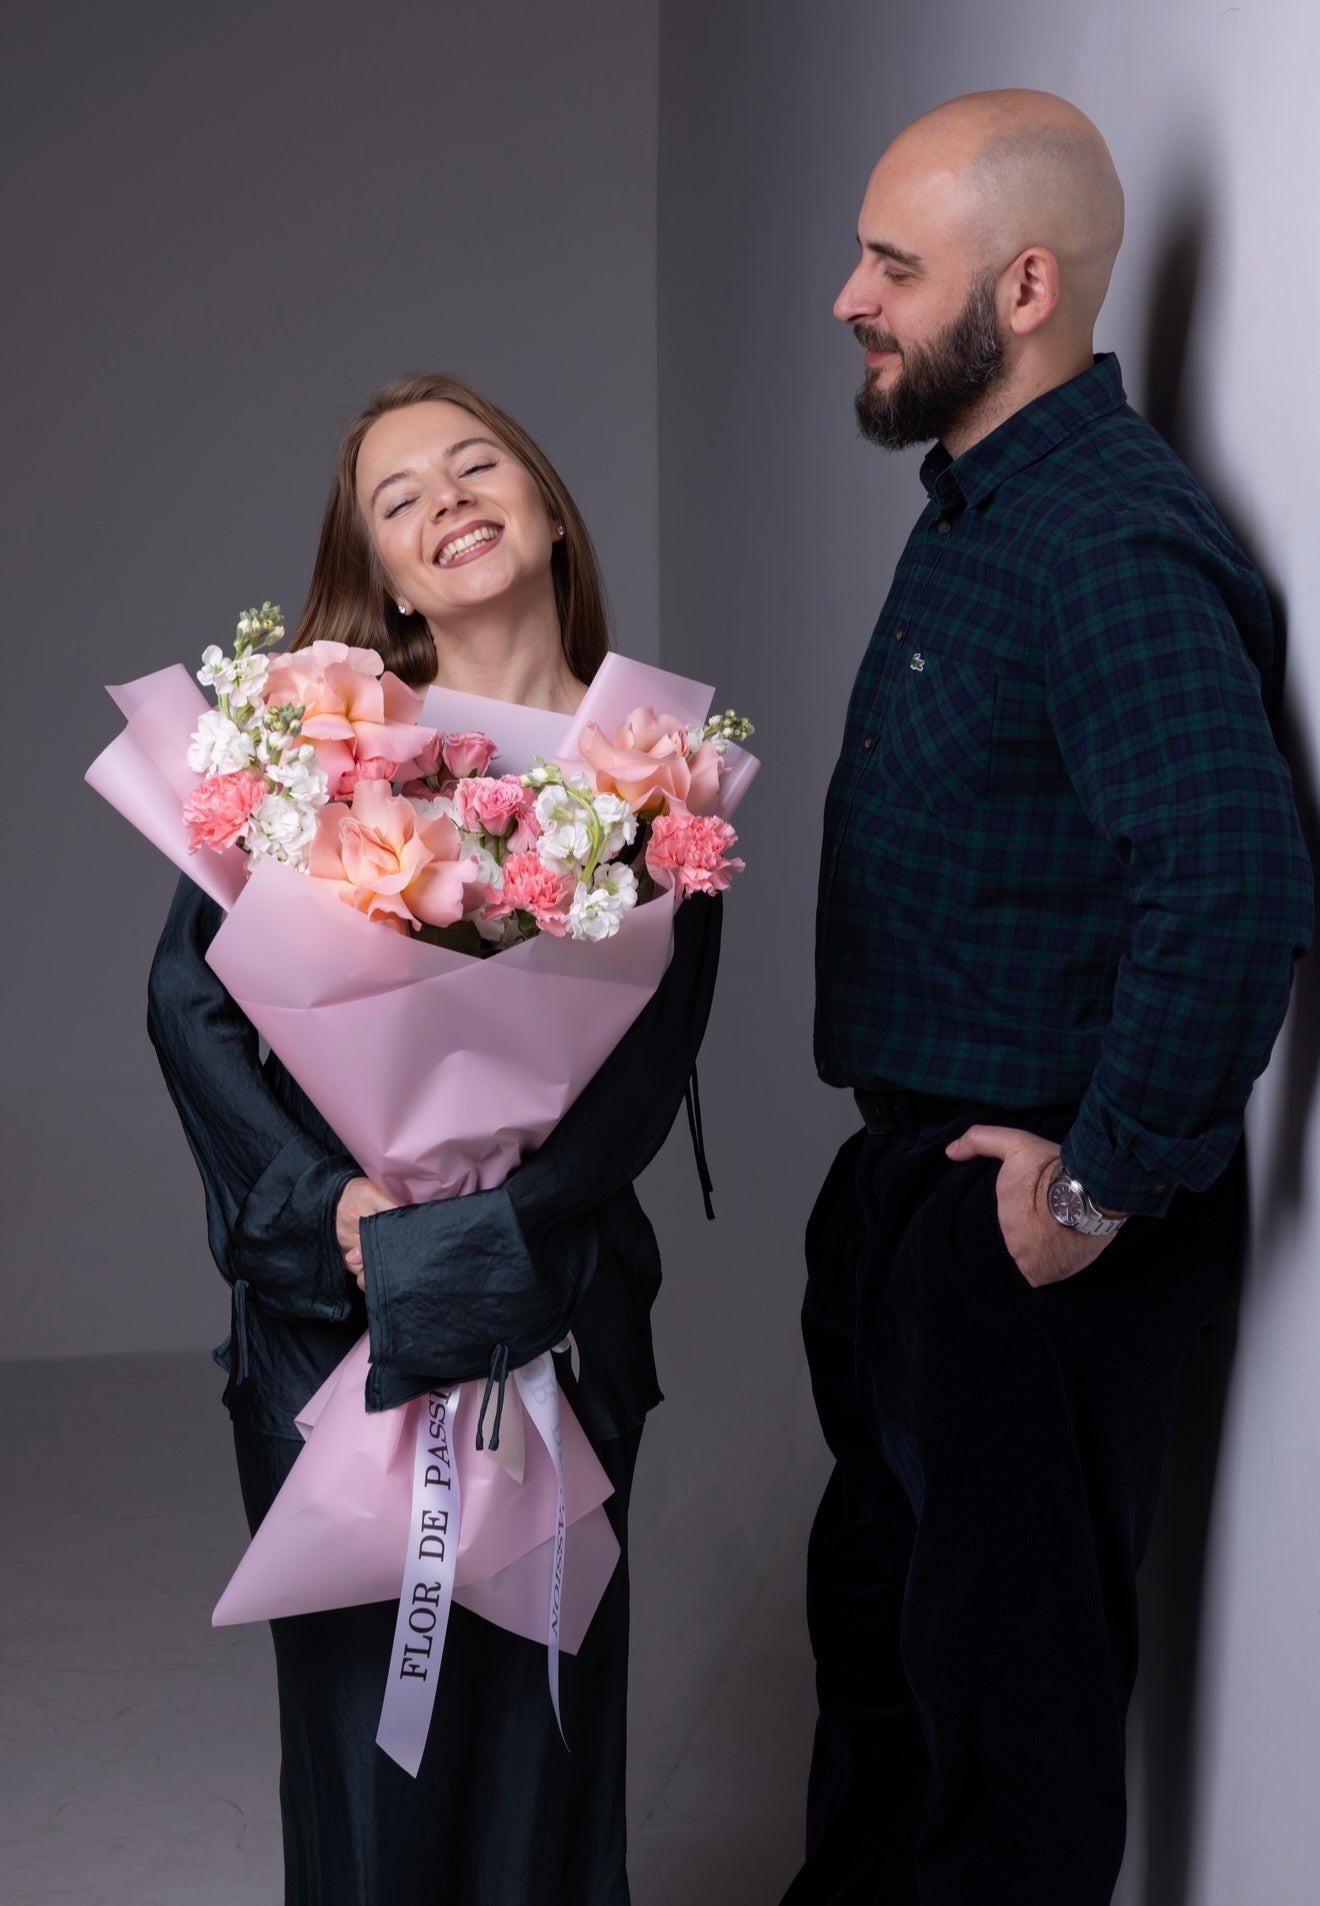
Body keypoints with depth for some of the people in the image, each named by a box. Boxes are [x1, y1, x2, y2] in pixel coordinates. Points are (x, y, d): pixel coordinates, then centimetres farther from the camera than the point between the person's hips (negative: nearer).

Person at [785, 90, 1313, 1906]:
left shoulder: (1112, 546, -23)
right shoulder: (976, 503, 10)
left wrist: (1107, 1181, -25)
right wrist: (902, 1148, 13)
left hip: (1039, 1215, -10)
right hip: (915, 1169, 10)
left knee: (1009, 1660, 8)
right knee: (877, 1596, 25)